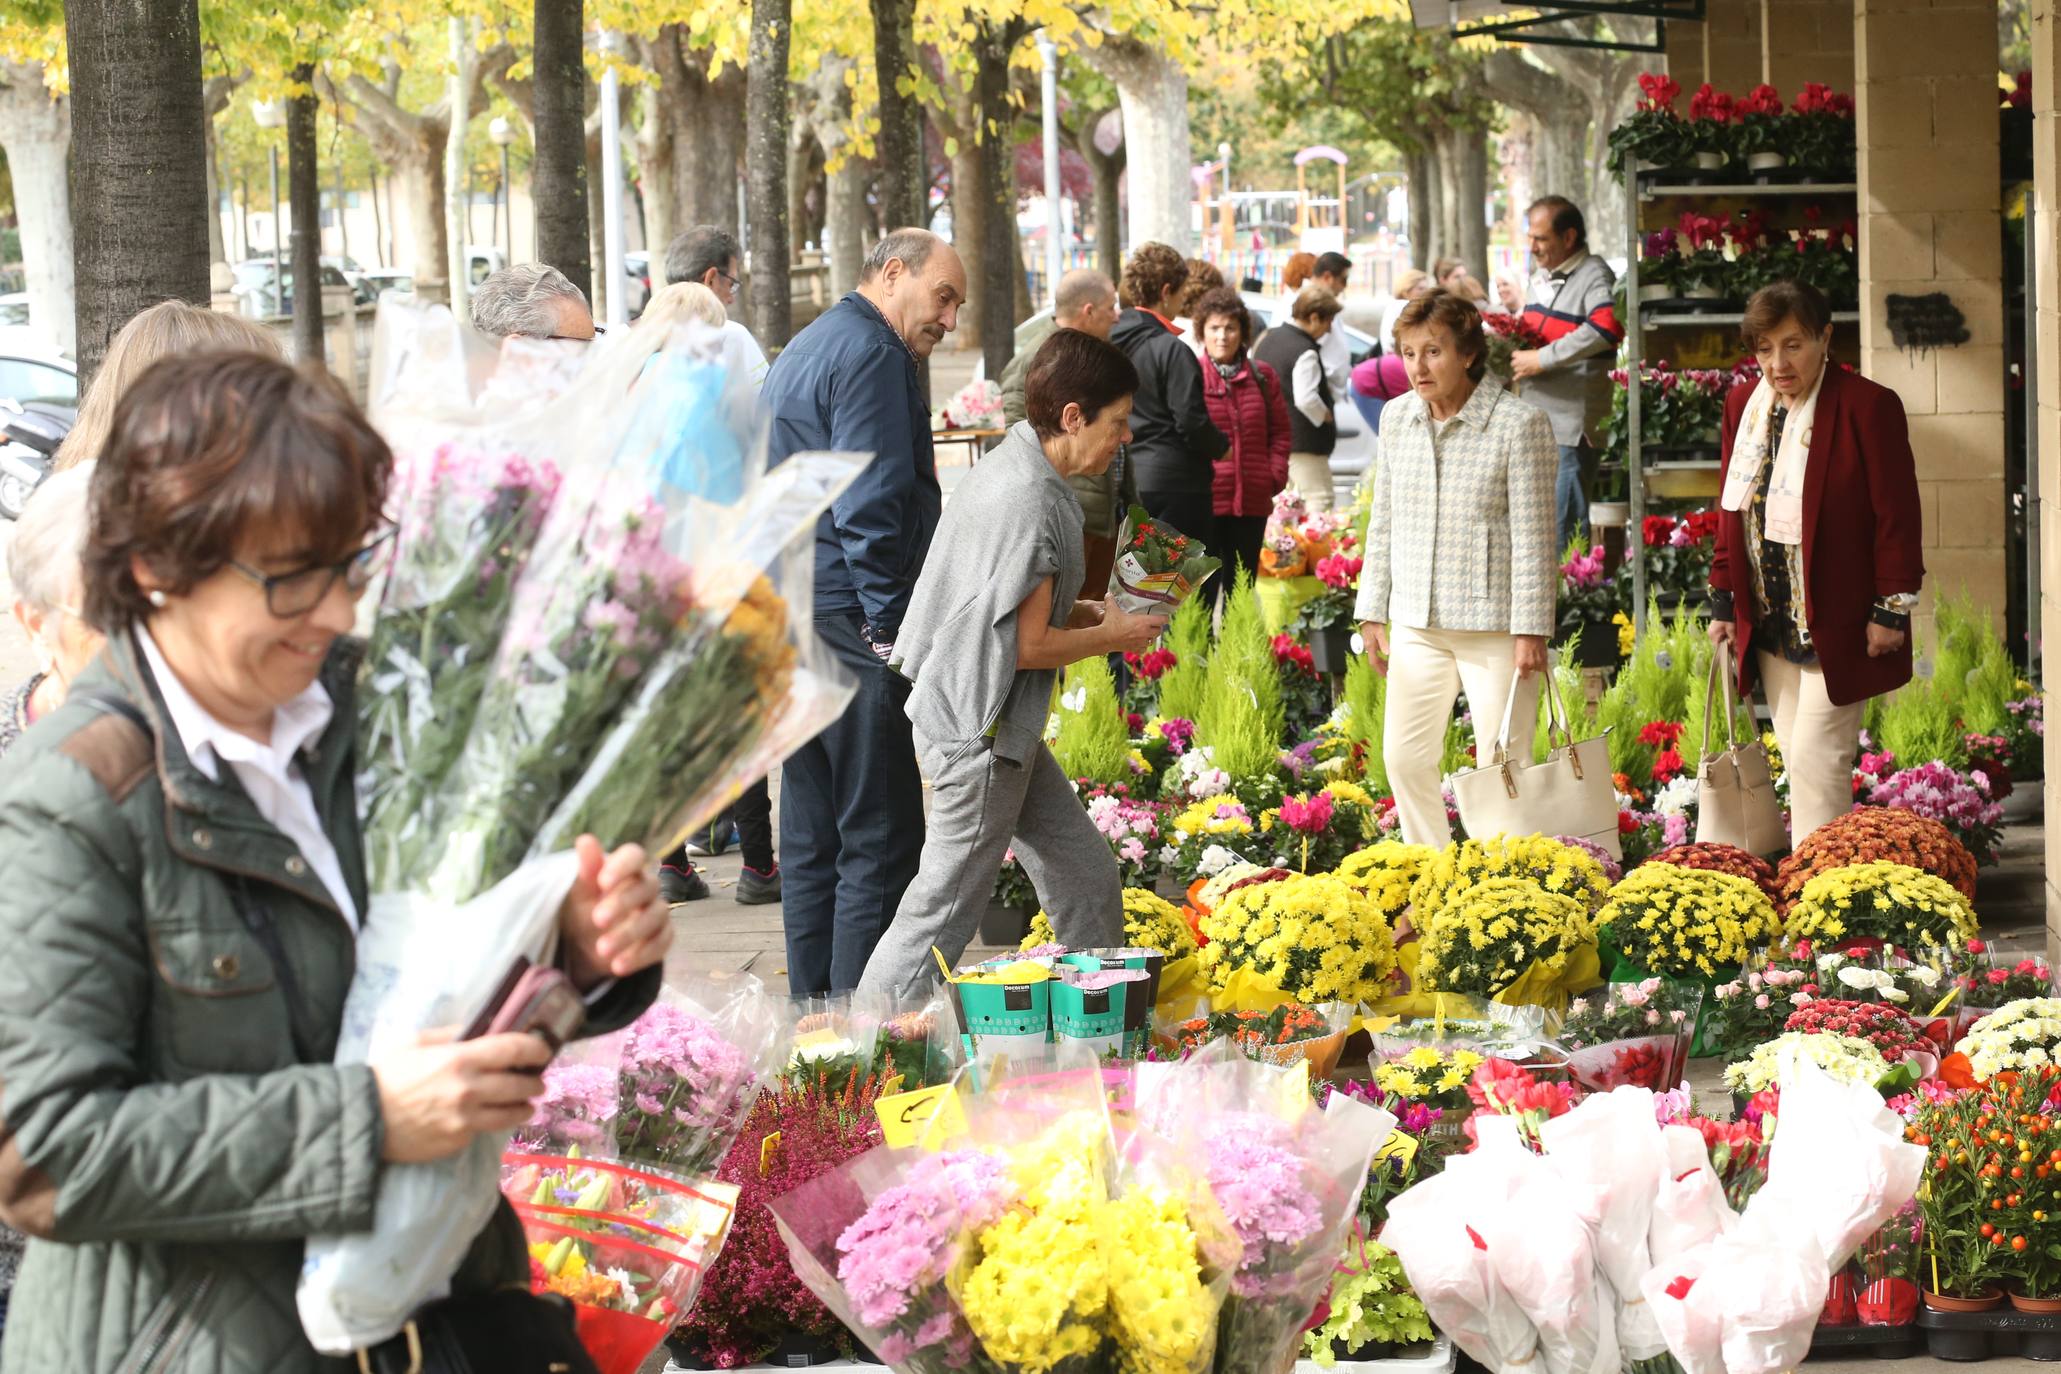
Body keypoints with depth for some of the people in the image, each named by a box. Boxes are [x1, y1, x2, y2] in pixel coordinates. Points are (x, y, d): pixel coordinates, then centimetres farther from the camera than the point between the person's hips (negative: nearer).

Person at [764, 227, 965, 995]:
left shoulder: (800, 352, 21)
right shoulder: (871, 353, -11)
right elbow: (870, 504, -18)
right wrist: (893, 628, -16)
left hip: (785, 614, 10)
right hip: (846, 619, -10)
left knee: (812, 839, 13)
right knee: (880, 842, -7)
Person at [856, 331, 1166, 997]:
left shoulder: (1017, 469, 9)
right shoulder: (1031, 500, -22)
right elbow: (1026, 645, -21)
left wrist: (1091, 613, 10)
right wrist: (1110, 636, -6)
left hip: (1003, 726, 10)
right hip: (981, 729, -10)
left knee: (1088, 882, 13)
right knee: (945, 913, -3)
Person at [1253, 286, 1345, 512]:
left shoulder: (1269, 339, 12)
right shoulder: (1305, 352, -18)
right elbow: (1306, 399, -27)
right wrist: (1325, 416, -9)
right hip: (1303, 442, -9)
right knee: (1319, 502, -8)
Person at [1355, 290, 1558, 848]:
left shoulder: (1519, 423, -10)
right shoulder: (1397, 418, 6)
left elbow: (1533, 534, -10)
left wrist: (1531, 630, -12)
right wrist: (1373, 612, 12)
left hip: (1493, 624, -5)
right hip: (1416, 624, 5)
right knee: (1405, 758, 7)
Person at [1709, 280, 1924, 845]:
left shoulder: (1867, 406, -10)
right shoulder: (1744, 405, 9)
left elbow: (1897, 516, -9)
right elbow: (1731, 511, 16)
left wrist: (1892, 608, -11)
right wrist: (1723, 600, 12)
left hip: (1839, 624, -6)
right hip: (1768, 623, 6)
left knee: (1816, 758, -9)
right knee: (1798, 761, 8)